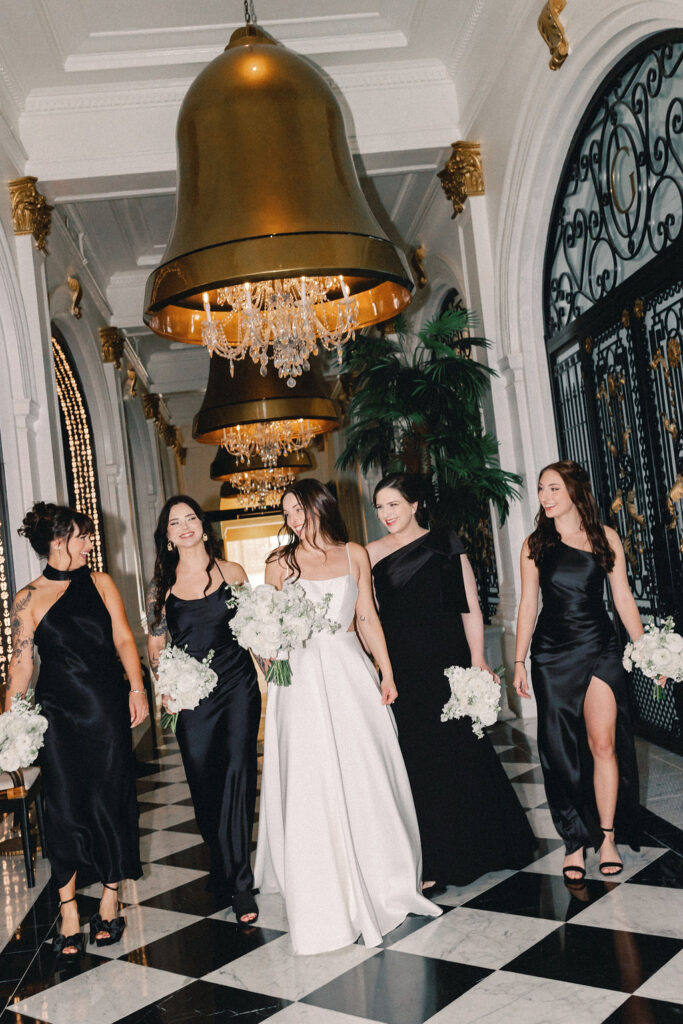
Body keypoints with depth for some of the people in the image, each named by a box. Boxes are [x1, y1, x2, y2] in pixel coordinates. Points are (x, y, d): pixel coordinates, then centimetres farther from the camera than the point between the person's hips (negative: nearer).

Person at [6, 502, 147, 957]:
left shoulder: (100, 583, 7)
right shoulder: (29, 599, 2)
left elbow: (124, 638, 3)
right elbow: (21, 664, 2)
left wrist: (137, 688, -9)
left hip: (107, 710, 2)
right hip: (58, 715, -1)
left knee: (109, 799, 6)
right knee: (65, 807, 0)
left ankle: (110, 901, 23)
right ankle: (69, 912, 14)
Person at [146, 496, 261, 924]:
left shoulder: (231, 572, 5)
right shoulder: (162, 586, 7)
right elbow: (156, 647, 12)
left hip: (238, 687, -1)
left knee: (238, 772, -11)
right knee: (204, 785, 7)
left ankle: (238, 881, -3)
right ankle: (225, 868, 30)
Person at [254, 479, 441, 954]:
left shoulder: (354, 555, 6)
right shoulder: (281, 562, 3)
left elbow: (368, 618, 8)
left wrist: (386, 671, 4)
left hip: (350, 671, 1)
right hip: (302, 678, -1)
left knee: (366, 776, 6)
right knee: (312, 784, 0)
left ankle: (380, 879, 26)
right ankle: (327, 898, 13)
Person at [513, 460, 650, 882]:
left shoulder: (605, 537, 4)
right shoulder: (535, 544, 5)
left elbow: (623, 598, 6)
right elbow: (528, 604, 7)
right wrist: (519, 662, 4)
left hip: (600, 649, -1)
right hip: (552, 654, 1)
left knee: (604, 742, -6)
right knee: (561, 749, 2)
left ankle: (608, 838, 9)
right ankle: (576, 842, 13)